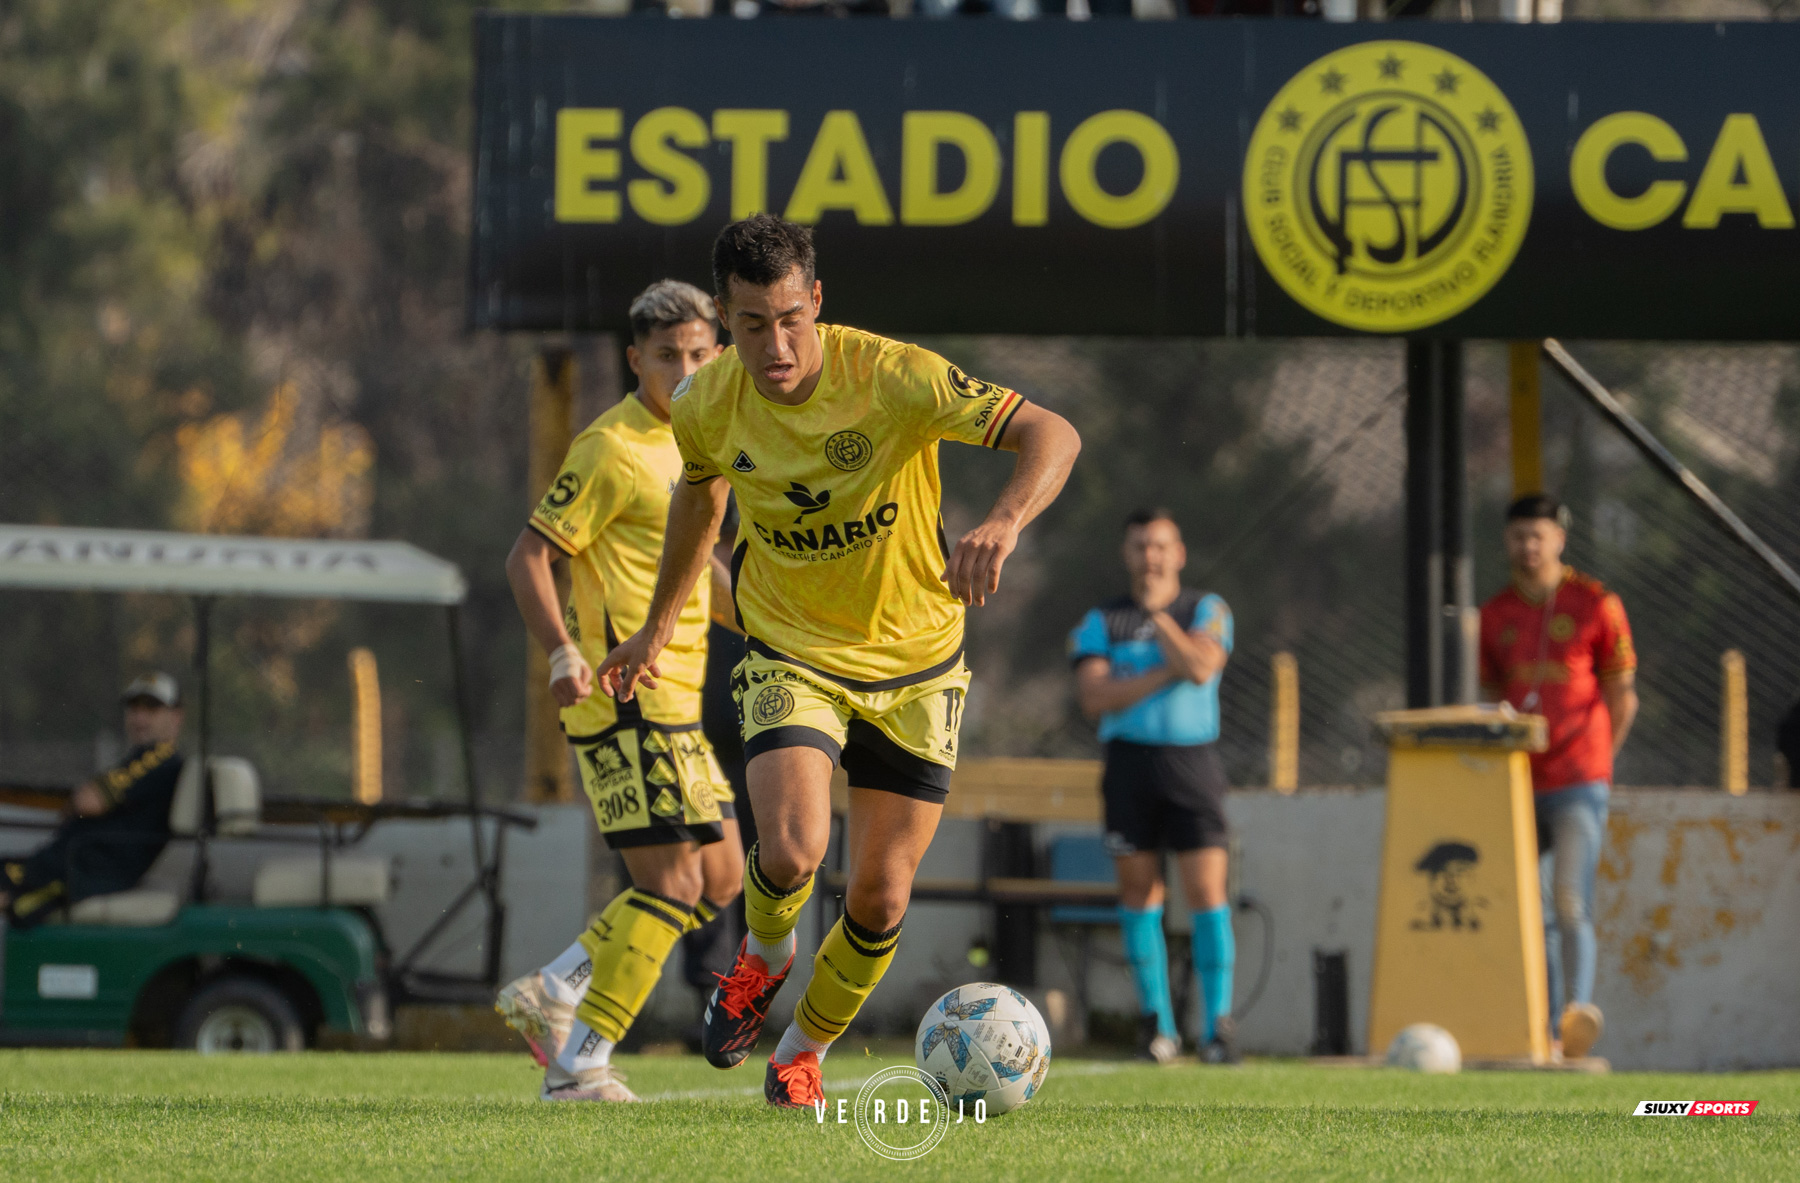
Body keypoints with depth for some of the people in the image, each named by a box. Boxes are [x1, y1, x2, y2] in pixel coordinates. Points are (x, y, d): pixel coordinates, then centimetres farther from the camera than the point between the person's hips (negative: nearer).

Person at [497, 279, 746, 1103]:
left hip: (674, 703, 9)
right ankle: (579, 1065, -8)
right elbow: (529, 556, -15)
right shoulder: (613, 450, -12)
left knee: (719, 878, 11)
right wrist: (564, 653, -27)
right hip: (623, 695, -9)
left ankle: (551, 993, 16)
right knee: (672, 881, -13)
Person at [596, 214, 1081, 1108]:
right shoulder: (707, 407, -12)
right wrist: (658, 626, 20)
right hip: (791, 656, 1)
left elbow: (1052, 435, -29)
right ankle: (764, 956, 12)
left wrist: (1002, 523, -49)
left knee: (880, 898, -1)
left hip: (915, 663, -1)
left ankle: (806, 1049, 28)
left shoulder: (892, 377, -24)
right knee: (791, 850, -24)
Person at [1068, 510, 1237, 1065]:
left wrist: (1157, 616, -5)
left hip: (1193, 763, -1)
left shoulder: (1206, 610, 6)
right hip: (1130, 763, 1)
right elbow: (1094, 697, -6)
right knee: (1139, 889, 2)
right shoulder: (1101, 621, 7)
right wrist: (1164, 675, -12)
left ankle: (1217, 1024, -7)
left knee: (1207, 889, -9)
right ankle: (1155, 1019, 13)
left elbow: (1201, 666, -14)